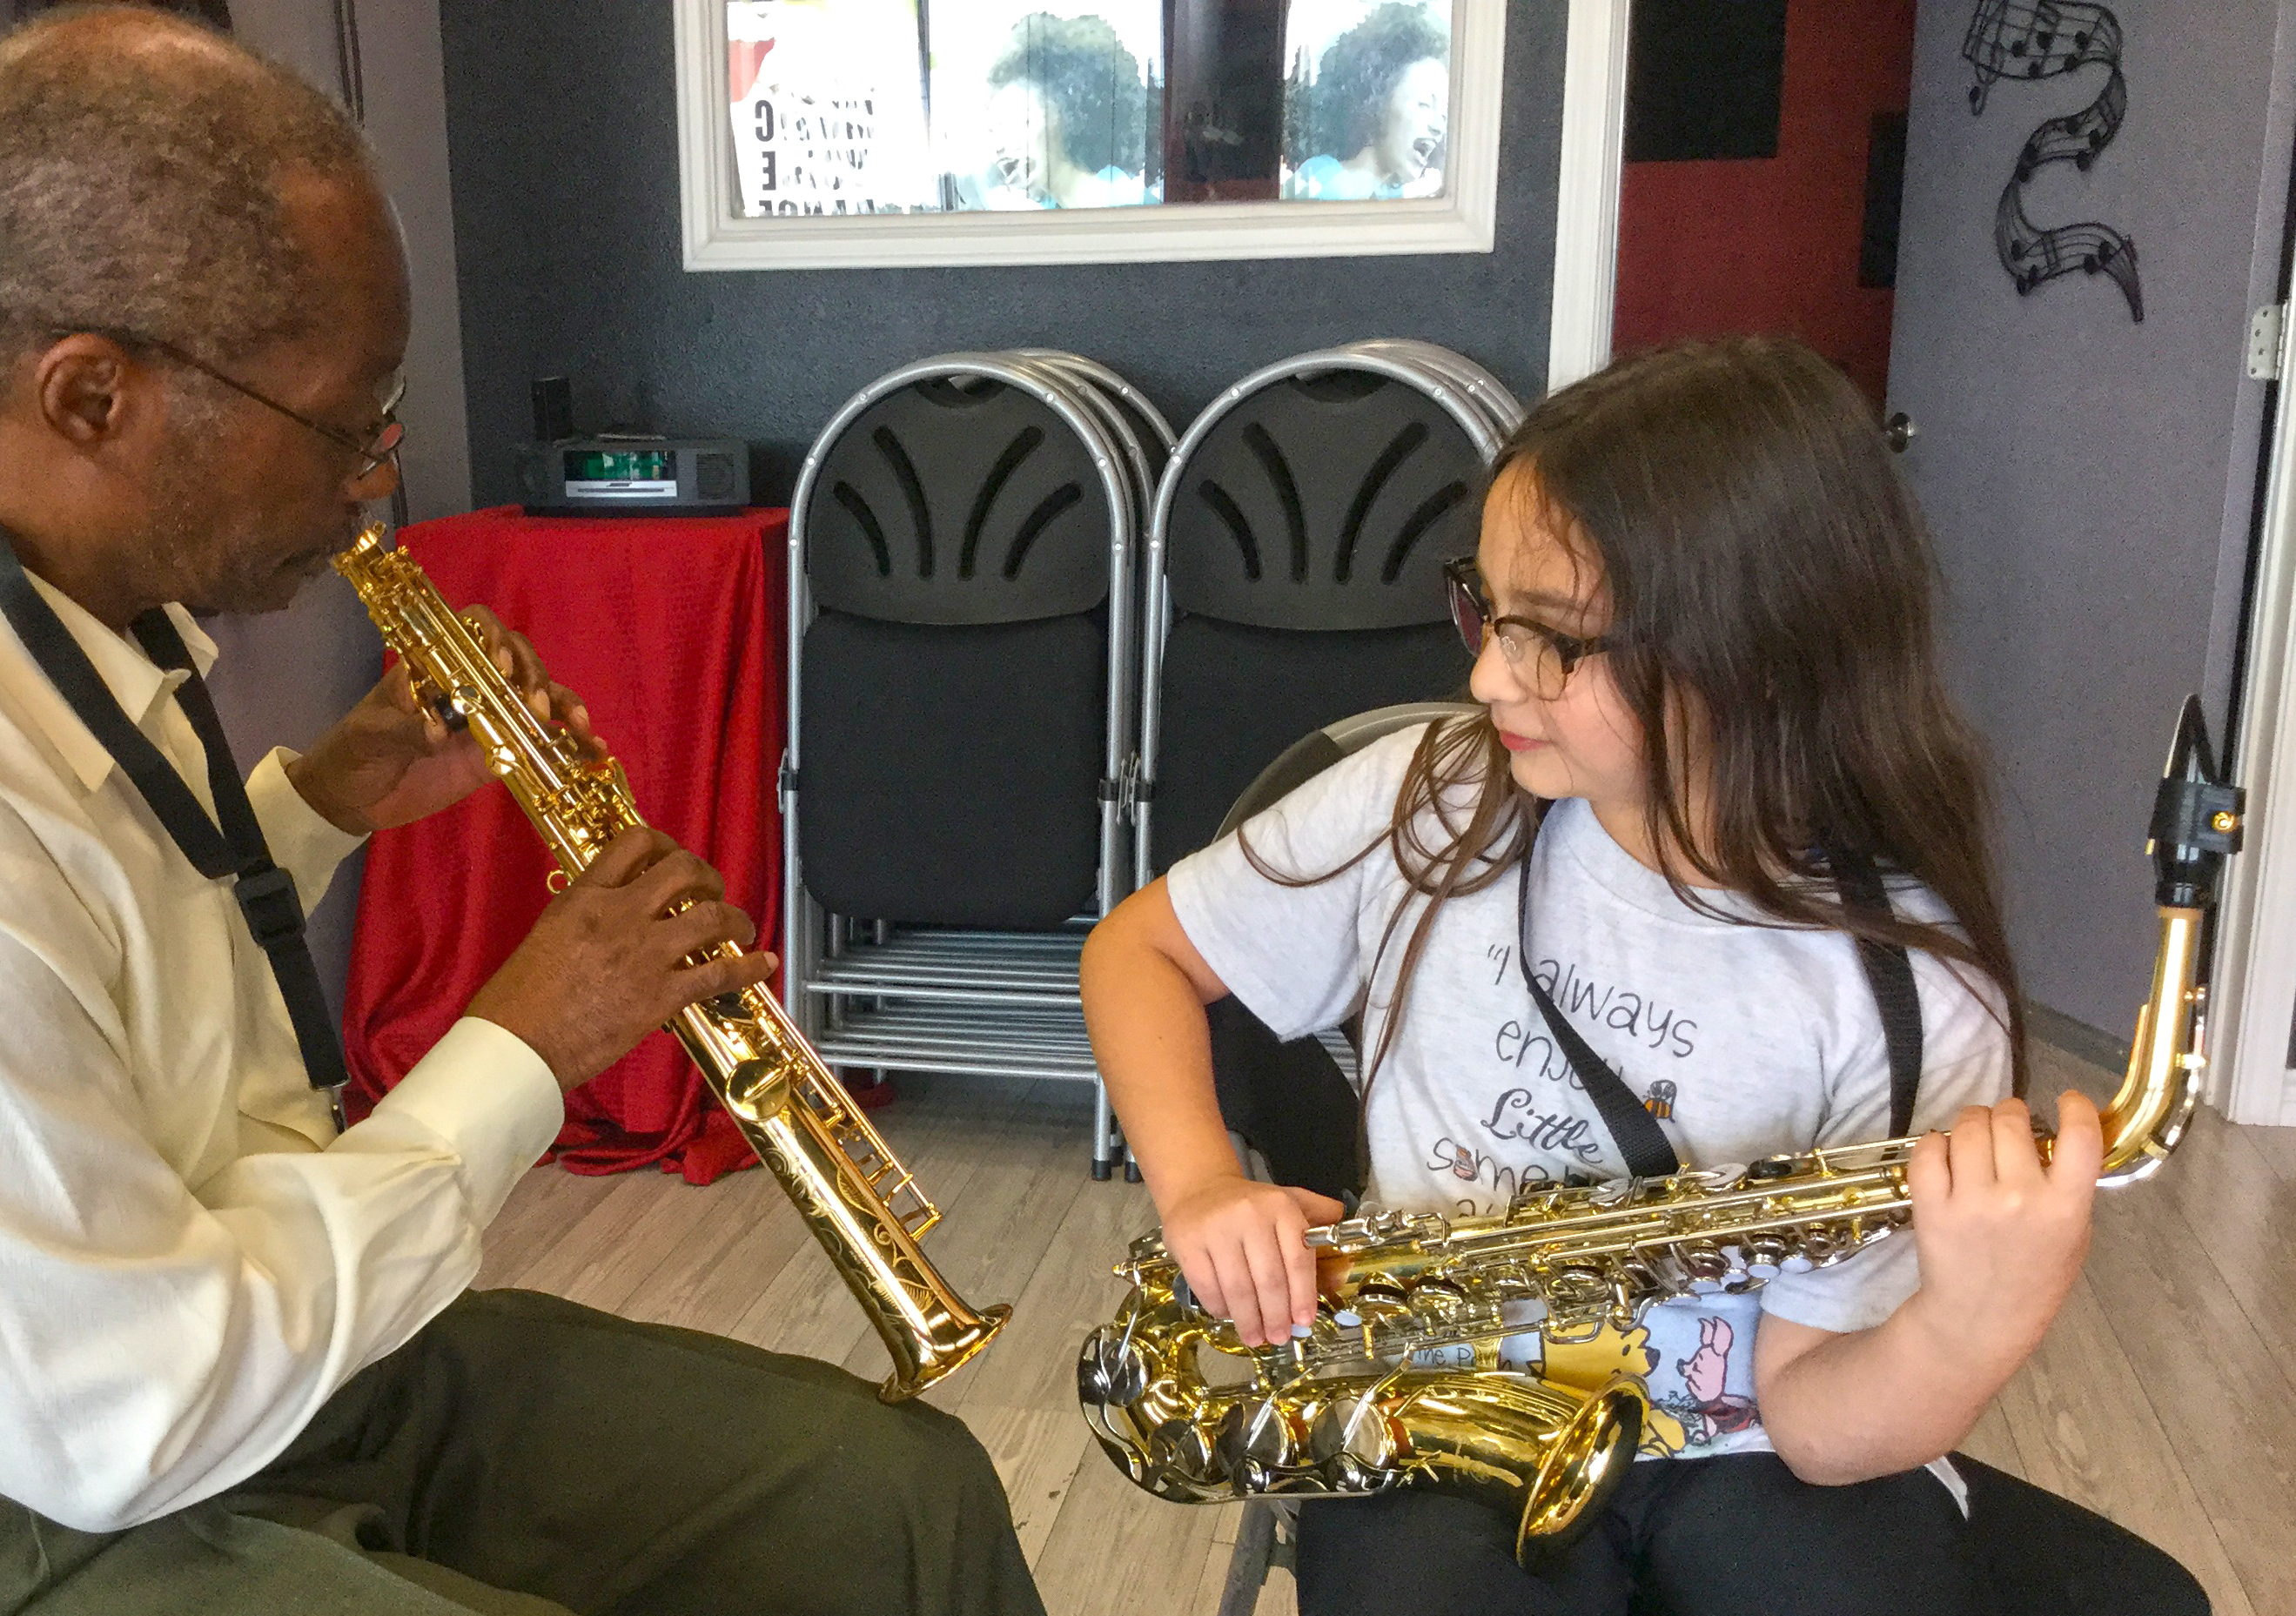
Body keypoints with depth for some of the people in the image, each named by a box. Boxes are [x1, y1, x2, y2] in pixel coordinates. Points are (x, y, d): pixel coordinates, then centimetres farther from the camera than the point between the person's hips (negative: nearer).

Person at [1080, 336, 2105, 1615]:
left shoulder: (1907, 979, -13)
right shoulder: (1431, 803, -8)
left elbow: (1819, 1424, -12)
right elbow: (1141, 947, 4)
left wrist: (1981, 1324, -32)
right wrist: (1199, 1182, -11)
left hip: (1754, 1457, 1)